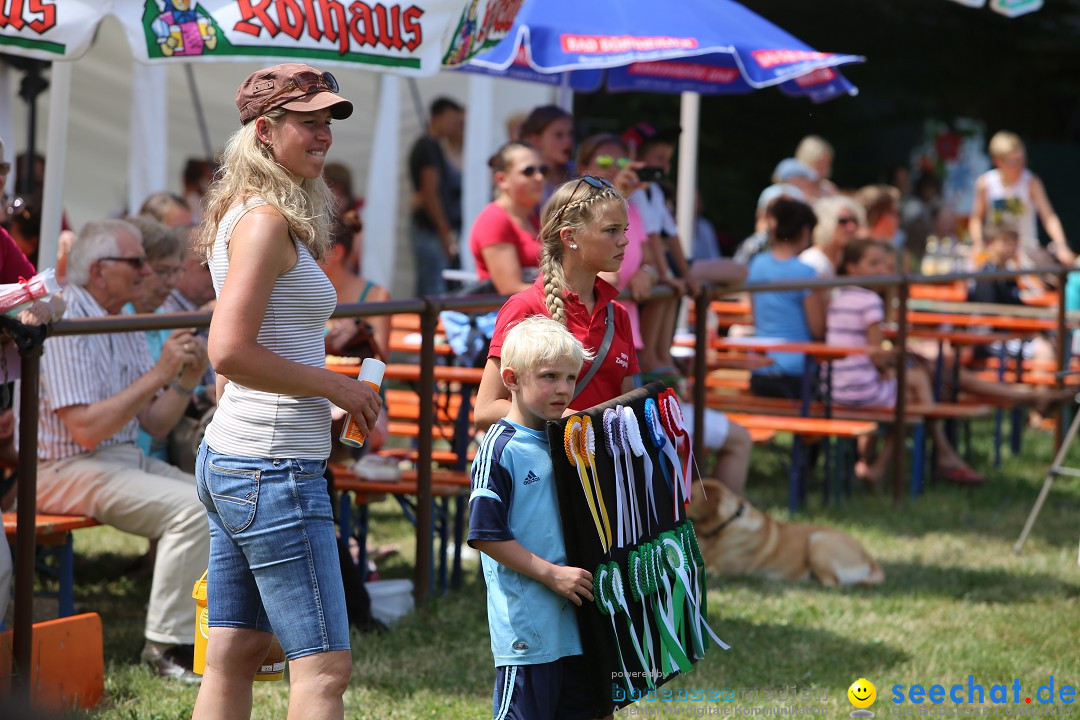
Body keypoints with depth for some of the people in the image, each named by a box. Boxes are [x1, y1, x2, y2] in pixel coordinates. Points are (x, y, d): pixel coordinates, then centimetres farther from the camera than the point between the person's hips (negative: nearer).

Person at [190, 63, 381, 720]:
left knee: (234, 657, 11)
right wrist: (337, 387, -14)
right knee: (324, 666, -9)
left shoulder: (243, 214, 16)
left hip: (229, 461, 10)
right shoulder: (267, 220, -13)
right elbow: (230, 350, -23)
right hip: (273, 467, -10)